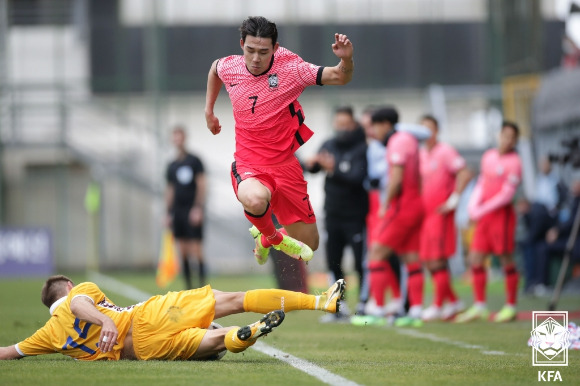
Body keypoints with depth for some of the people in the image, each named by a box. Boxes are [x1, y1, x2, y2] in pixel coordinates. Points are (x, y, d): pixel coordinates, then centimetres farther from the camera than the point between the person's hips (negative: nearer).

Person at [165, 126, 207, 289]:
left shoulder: (194, 161, 0)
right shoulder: (172, 166, 14)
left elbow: (201, 185, -4)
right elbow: (170, 190, 17)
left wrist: (198, 208, -13)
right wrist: (169, 213, 11)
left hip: (192, 210, -5)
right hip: (177, 211, 5)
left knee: (196, 249, -11)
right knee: (183, 250, 3)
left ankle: (202, 283, -10)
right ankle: (188, 285, 7)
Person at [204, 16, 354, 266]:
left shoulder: (289, 67, -13)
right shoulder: (229, 68, -4)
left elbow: (339, 77, -16)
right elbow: (215, 68, 22)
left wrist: (346, 59, -37)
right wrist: (209, 110, 25)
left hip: (286, 165, 0)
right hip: (248, 166, 0)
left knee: (309, 247, 8)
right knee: (255, 199, -39)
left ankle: (266, 232, 41)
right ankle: (270, 236, -4)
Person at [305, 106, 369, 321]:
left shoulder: (362, 149, -10)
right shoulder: (329, 146, 8)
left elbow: (357, 178, -20)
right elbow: (313, 167, 1)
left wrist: (333, 169, -30)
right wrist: (310, 164, -22)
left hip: (356, 216, -6)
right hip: (332, 214, 6)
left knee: (361, 264, -5)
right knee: (333, 263, 8)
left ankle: (363, 305, 1)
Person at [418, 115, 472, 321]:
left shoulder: (445, 152, -7)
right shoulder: (420, 155, 15)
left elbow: (465, 173, -15)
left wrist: (453, 200, -15)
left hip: (440, 213, -8)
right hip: (423, 213, 8)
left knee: (437, 261, -8)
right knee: (427, 261, 7)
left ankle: (437, 306, -3)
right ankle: (453, 301, 18)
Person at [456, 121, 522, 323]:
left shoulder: (514, 162, -8)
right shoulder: (488, 157, 14)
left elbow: (507, 194, -13)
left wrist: (482, 210, -14)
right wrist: (473, 205, 2)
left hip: (502, 214, -7)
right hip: (484, 216, 7)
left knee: (506, 259, -2)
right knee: (475, 259, 3)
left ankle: (511, 306, 7)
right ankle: (479, 306, 9)